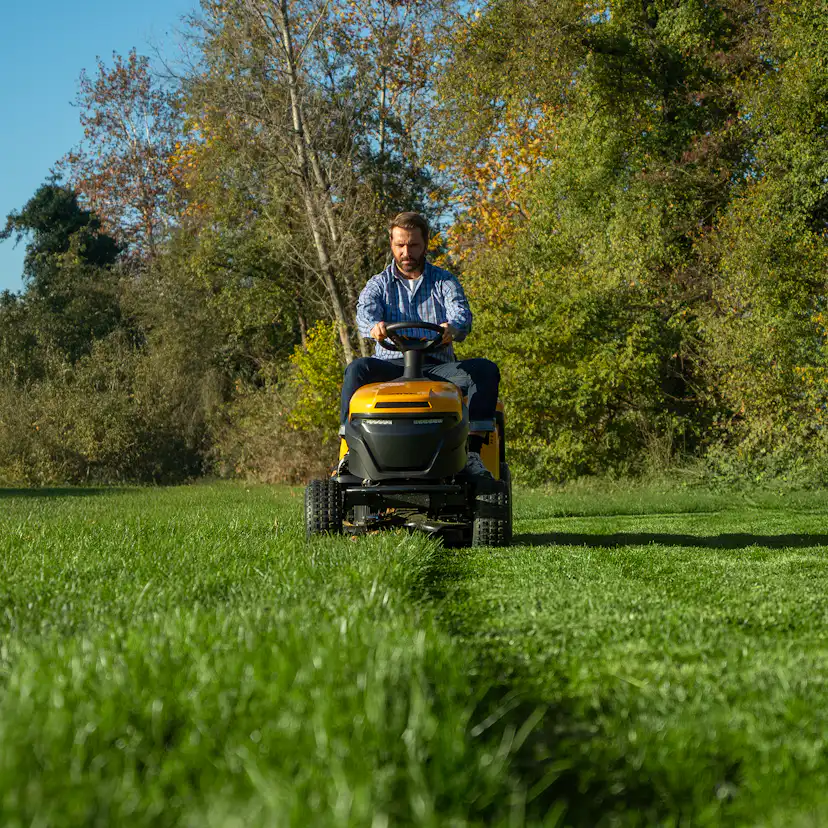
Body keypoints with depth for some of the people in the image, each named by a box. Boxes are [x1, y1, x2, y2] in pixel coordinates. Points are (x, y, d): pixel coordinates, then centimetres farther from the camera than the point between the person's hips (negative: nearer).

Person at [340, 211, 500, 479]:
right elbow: (365, 310, -8)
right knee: (358, 369, -31)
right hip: (391, 365, 0)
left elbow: (461, 313, -6)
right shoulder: (379, 284, 14)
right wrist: (374, 326, -36)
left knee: (485, 370, -26)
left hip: (437, 368, 1)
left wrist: (452, 328, -33)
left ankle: (472, 452, -33)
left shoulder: (445, 282, 15)